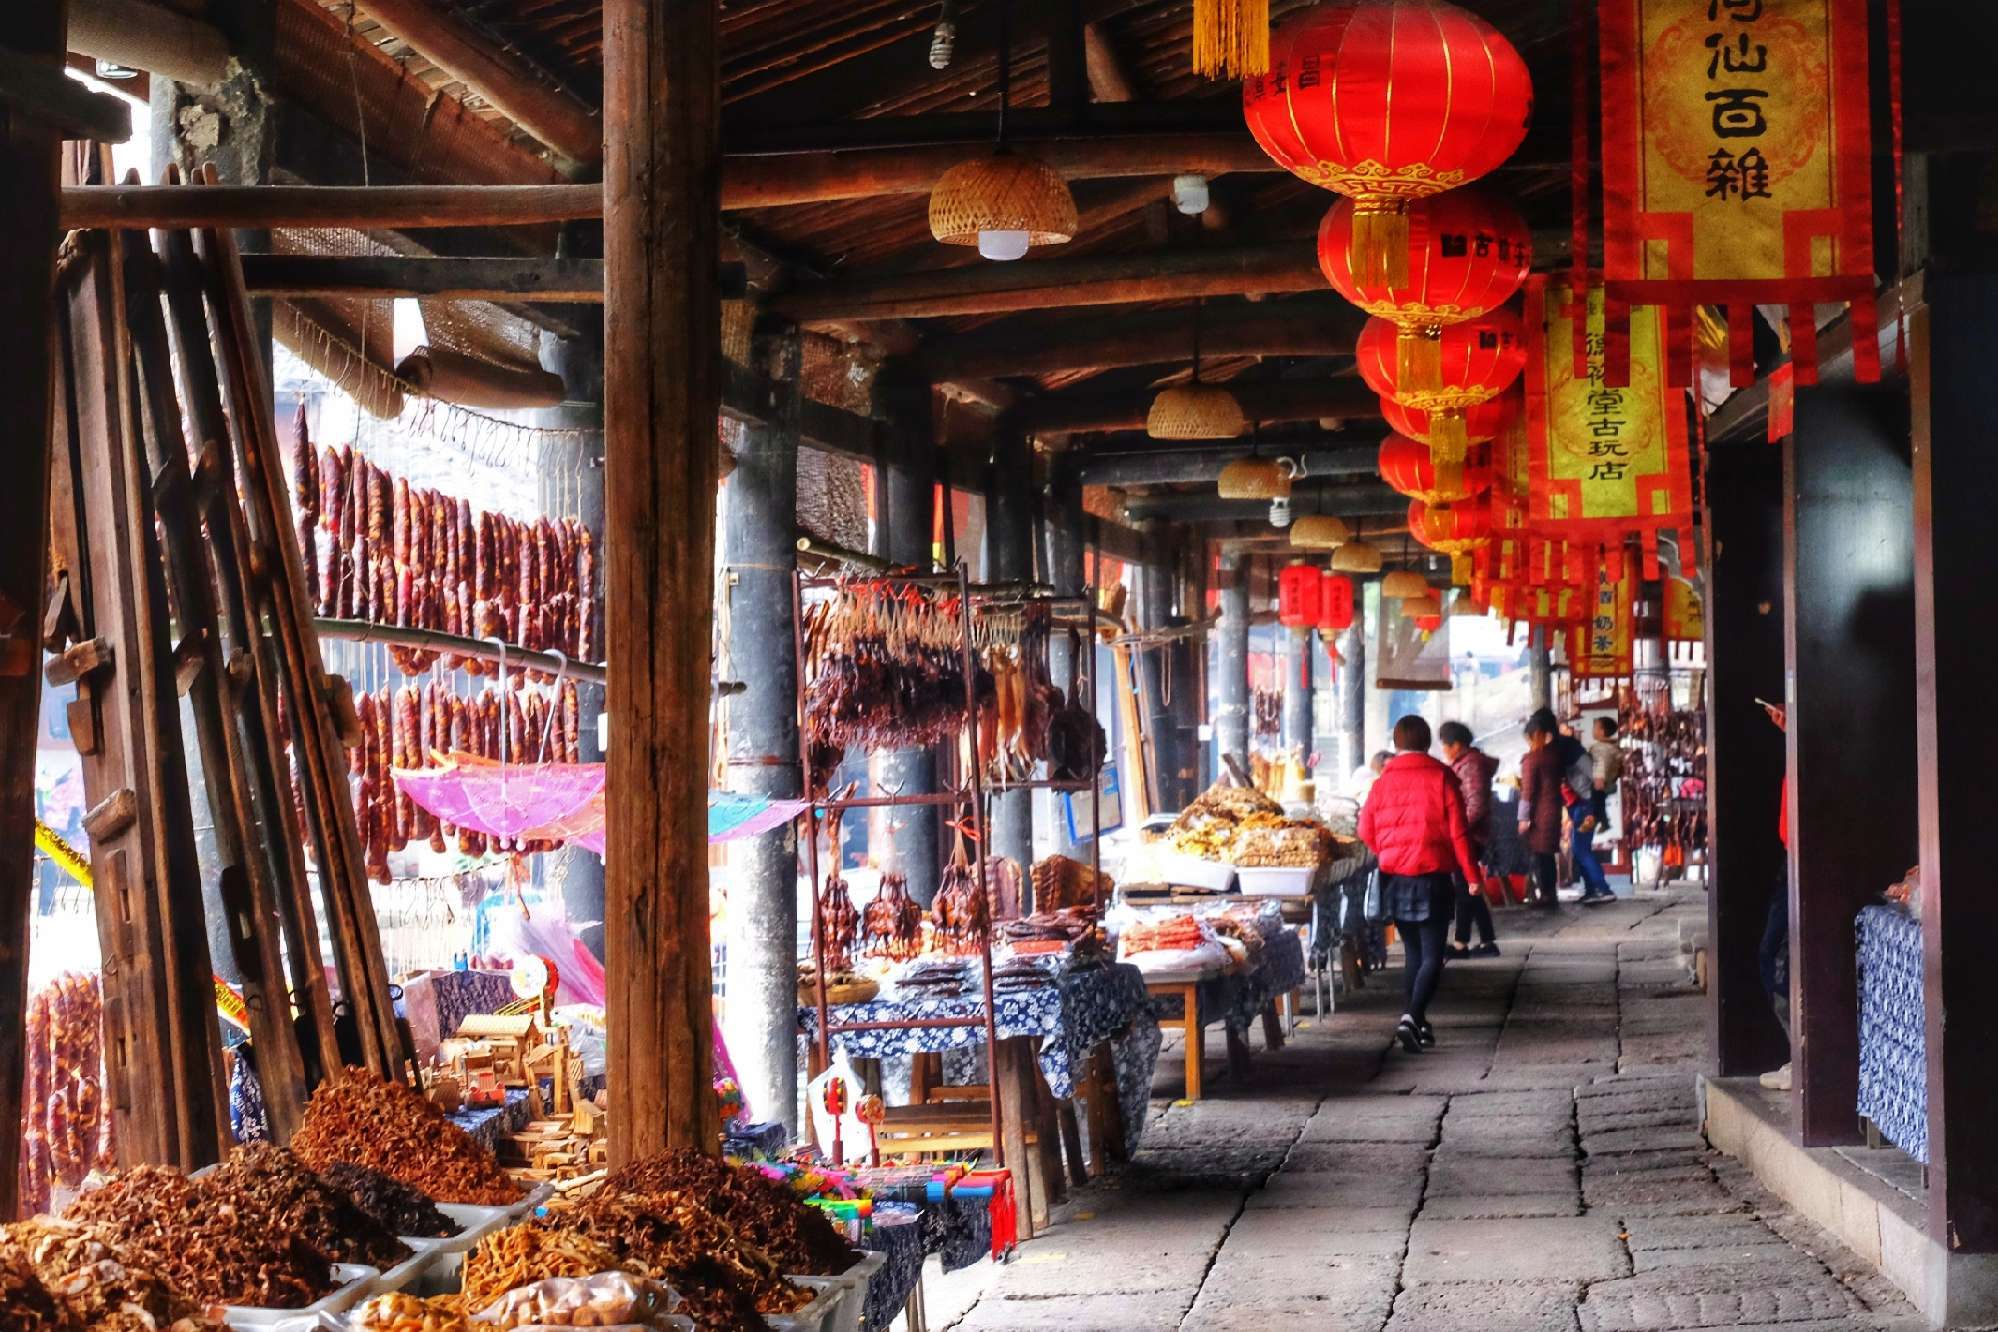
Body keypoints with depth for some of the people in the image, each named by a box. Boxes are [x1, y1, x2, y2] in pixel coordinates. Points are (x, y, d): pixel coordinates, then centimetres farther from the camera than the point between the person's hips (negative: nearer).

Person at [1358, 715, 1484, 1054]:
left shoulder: (1382, 782, 2)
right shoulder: (1442, 778, -6)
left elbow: (1366, 832, 6)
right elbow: (1458, 832, -8)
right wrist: (1472, 874, -1)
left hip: (1394, 877, 4)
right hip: (1432, 876, -4)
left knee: (1413, 951, 17)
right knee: (1432, 954, -2)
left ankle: (1418, 1024, 22)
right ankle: (1413, 1017, -22)